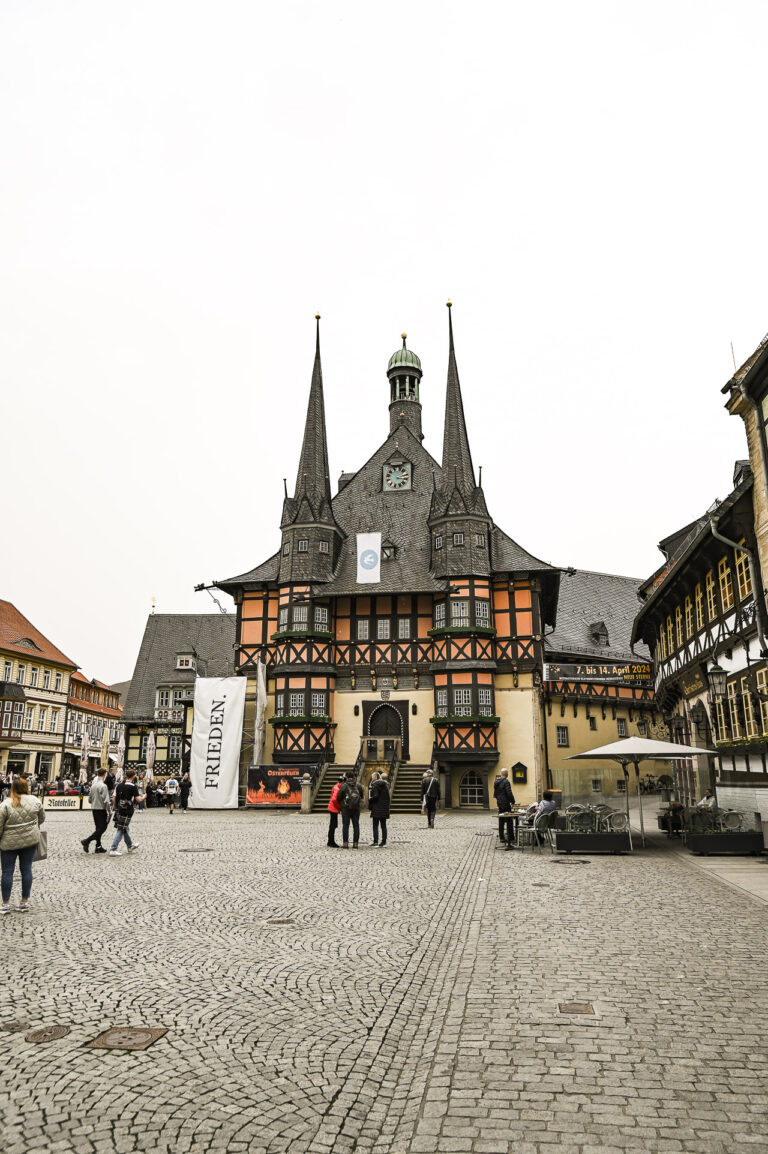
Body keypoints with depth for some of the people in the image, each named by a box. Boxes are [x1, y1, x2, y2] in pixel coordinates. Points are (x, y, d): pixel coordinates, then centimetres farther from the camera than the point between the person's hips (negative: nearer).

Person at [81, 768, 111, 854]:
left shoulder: (93, 785, 7)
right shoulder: (103, 786, -16)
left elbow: (89, 799, 14)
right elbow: (106, 800, -18)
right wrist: (110, 810, -10)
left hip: (94, 809, 8)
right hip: (101, 809, -8)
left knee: (98, 828, 13)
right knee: (102, 828, -3)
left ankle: (98, 847, 15)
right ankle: (87, 841, -13)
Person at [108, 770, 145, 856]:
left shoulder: (120, 785, 7)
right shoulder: (133, 786, -11)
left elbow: (114, 798, 9)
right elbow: (138, 799, -15)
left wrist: (116, 808, 19)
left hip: (119, 810, 7)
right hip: (127, 811, -7)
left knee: (125, 828, 20)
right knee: (120, 830, -2)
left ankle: (130, 846, 36)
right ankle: (113, 850, -6)